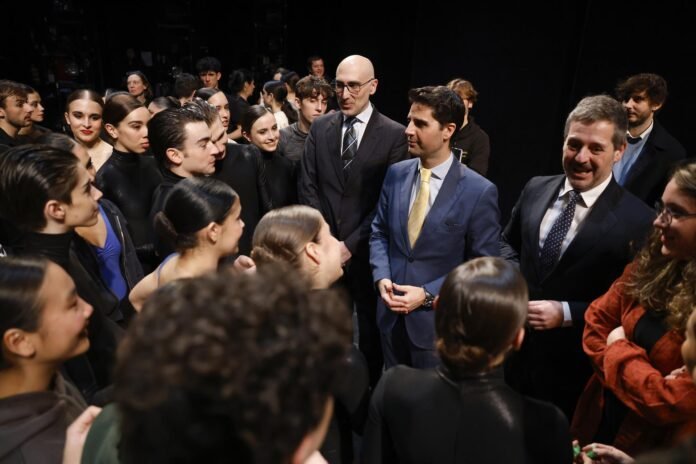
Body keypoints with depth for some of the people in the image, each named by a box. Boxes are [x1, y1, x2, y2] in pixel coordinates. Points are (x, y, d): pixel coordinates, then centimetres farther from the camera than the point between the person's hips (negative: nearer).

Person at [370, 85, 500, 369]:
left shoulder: (479, 192, -16)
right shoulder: (396, 174, -1)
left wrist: (428, 294, -17)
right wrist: (381, 277, -9)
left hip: (438, 320, -4)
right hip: (391, 314, 4)